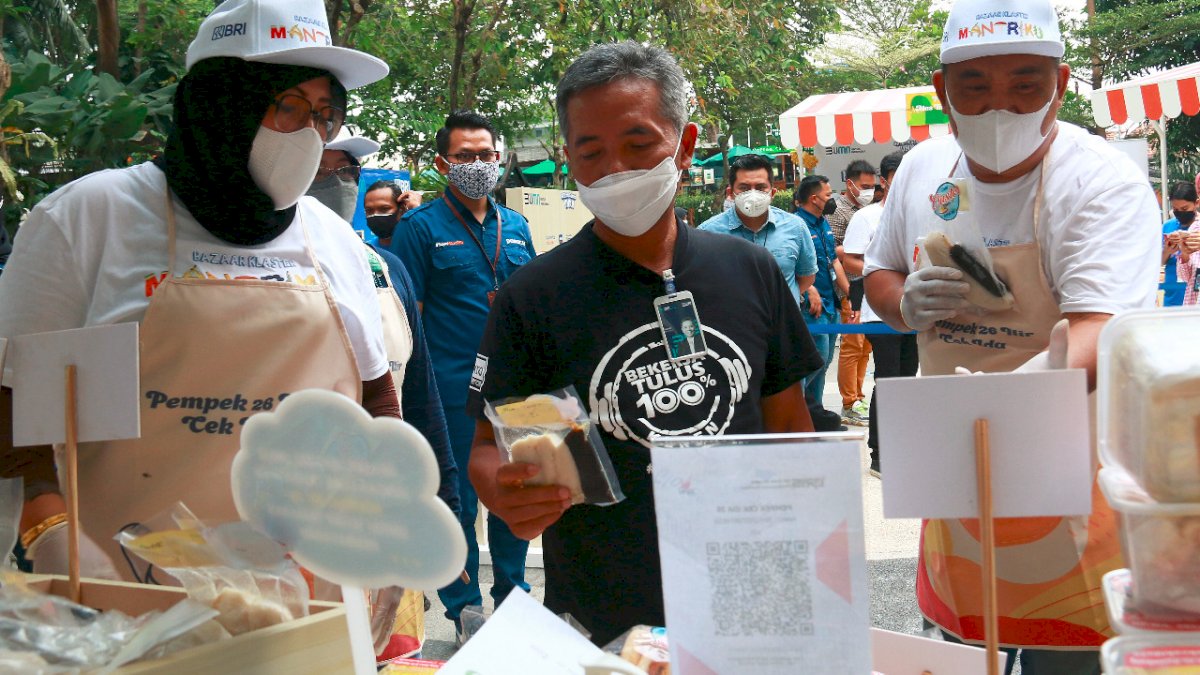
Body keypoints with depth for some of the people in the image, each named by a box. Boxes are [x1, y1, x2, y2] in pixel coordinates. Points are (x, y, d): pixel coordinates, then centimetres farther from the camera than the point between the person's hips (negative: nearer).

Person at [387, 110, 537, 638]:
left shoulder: (515, 227, 12)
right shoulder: (420, 227, -4)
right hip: (453, 392, -5)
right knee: (458, 501, 4)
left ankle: (512, 590, 31)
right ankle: (463, 609, 18)